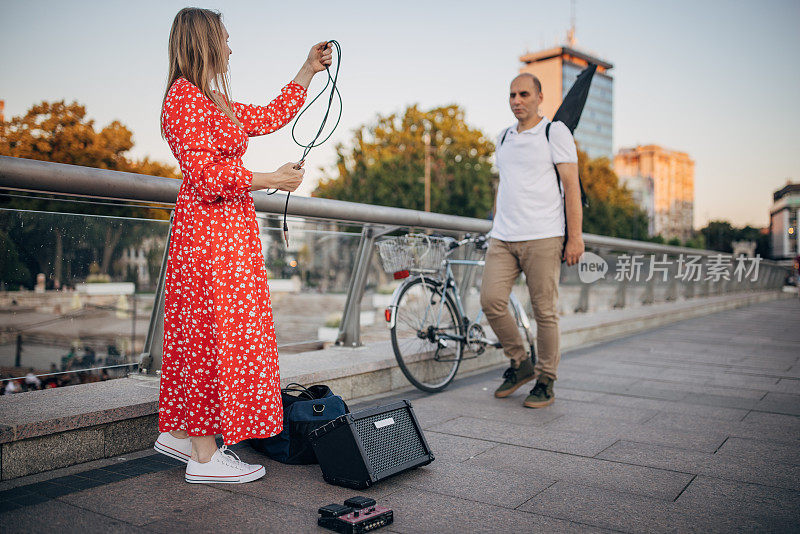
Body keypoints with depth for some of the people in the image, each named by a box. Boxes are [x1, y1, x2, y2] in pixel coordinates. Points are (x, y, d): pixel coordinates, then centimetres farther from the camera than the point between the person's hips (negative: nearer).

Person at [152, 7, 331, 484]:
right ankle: (205, 457, 3)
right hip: (213, 232, -10)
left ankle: (178, 432, 25)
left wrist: (309, 71, 30)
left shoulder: (215, 100, 19)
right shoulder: (185, 97, -11)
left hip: (229, 229, 10)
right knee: (217, 333, -6)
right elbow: (206, 176, -18)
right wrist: (271, 180, -14)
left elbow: (270, 118, 26)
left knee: (199, 334, 13)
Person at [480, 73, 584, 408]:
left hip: (542, 237, -5)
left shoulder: (555, 132, 3)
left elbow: (571, 185, -3)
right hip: (502, 239, 5)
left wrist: (575, 236, -10)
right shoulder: (503, 138, 20)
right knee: (491, 300, -7)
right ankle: (520, 363, 14)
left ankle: (546, 382, 12)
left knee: (544, 311, -2)